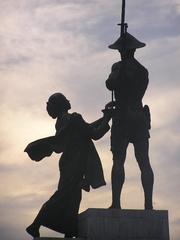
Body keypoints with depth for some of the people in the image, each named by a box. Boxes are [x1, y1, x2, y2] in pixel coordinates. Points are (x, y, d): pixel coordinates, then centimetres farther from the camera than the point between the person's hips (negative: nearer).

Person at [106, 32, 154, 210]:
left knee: (118, 161, -6)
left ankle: (116, 203, -12)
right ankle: (148, 203, -3)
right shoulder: (143, 70, 15)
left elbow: (110, 85, -13)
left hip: (123, 117, -5)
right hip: (140, 117, 5)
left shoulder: (120, 67, -4)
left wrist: (112, 77, 9)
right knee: (144, 162, 2)